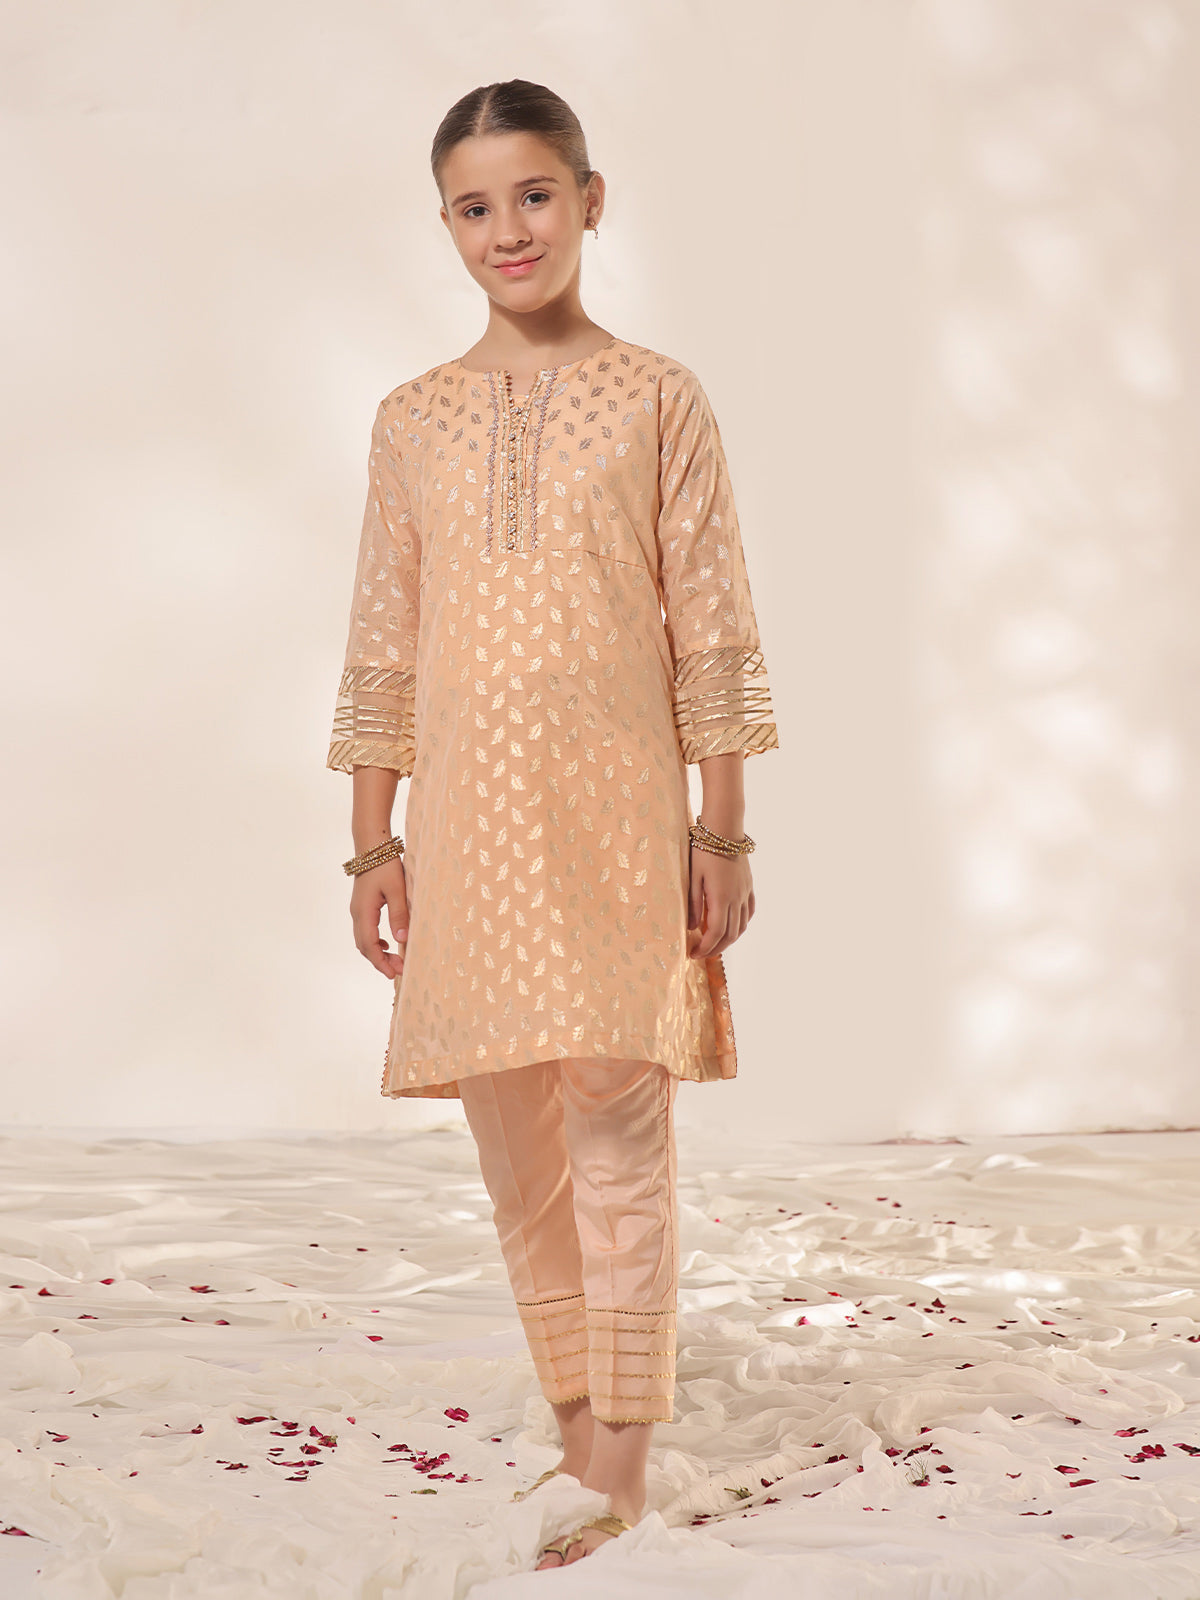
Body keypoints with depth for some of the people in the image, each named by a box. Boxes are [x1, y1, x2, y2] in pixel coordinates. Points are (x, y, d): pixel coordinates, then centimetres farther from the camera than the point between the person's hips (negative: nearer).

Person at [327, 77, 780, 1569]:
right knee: (513, 1143, 8)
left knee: (618, 1131, -7)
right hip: (468, 818, 3)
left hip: (614, 805, -3)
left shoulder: (658, 398, 2)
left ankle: (622, 1470, -1)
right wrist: (374, 842, 7)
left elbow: (712, 629, 0)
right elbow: (383, 645, 10)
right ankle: (573, 1423, 23)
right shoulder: (414, 418, 9)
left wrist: (721, 828, -4)